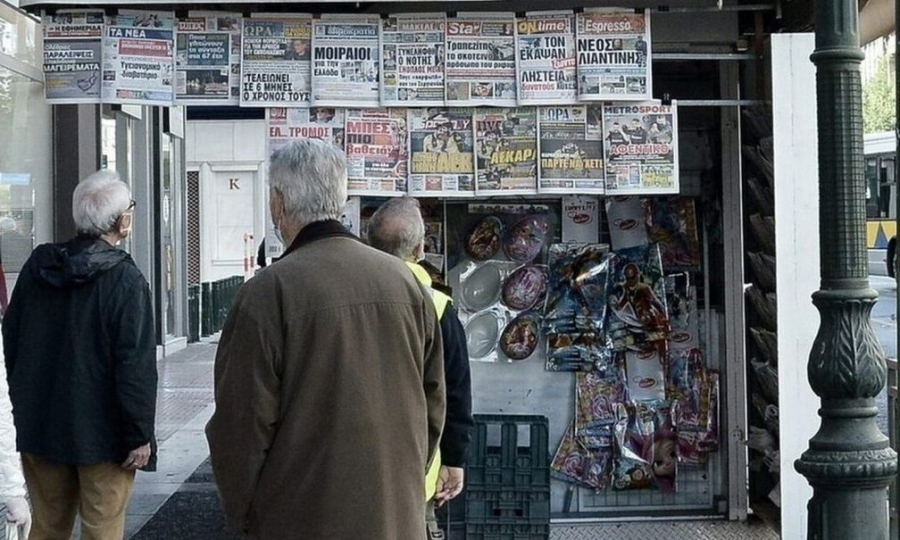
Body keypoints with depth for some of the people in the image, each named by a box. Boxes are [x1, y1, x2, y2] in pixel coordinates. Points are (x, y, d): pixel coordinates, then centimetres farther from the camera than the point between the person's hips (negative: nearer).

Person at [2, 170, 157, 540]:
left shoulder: (37, 267, 3)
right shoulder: (125, 281, -16)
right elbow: (135, 366, -18)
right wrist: (139, 435, -11)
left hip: (38, 427, 6)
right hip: (101, 434, -6)